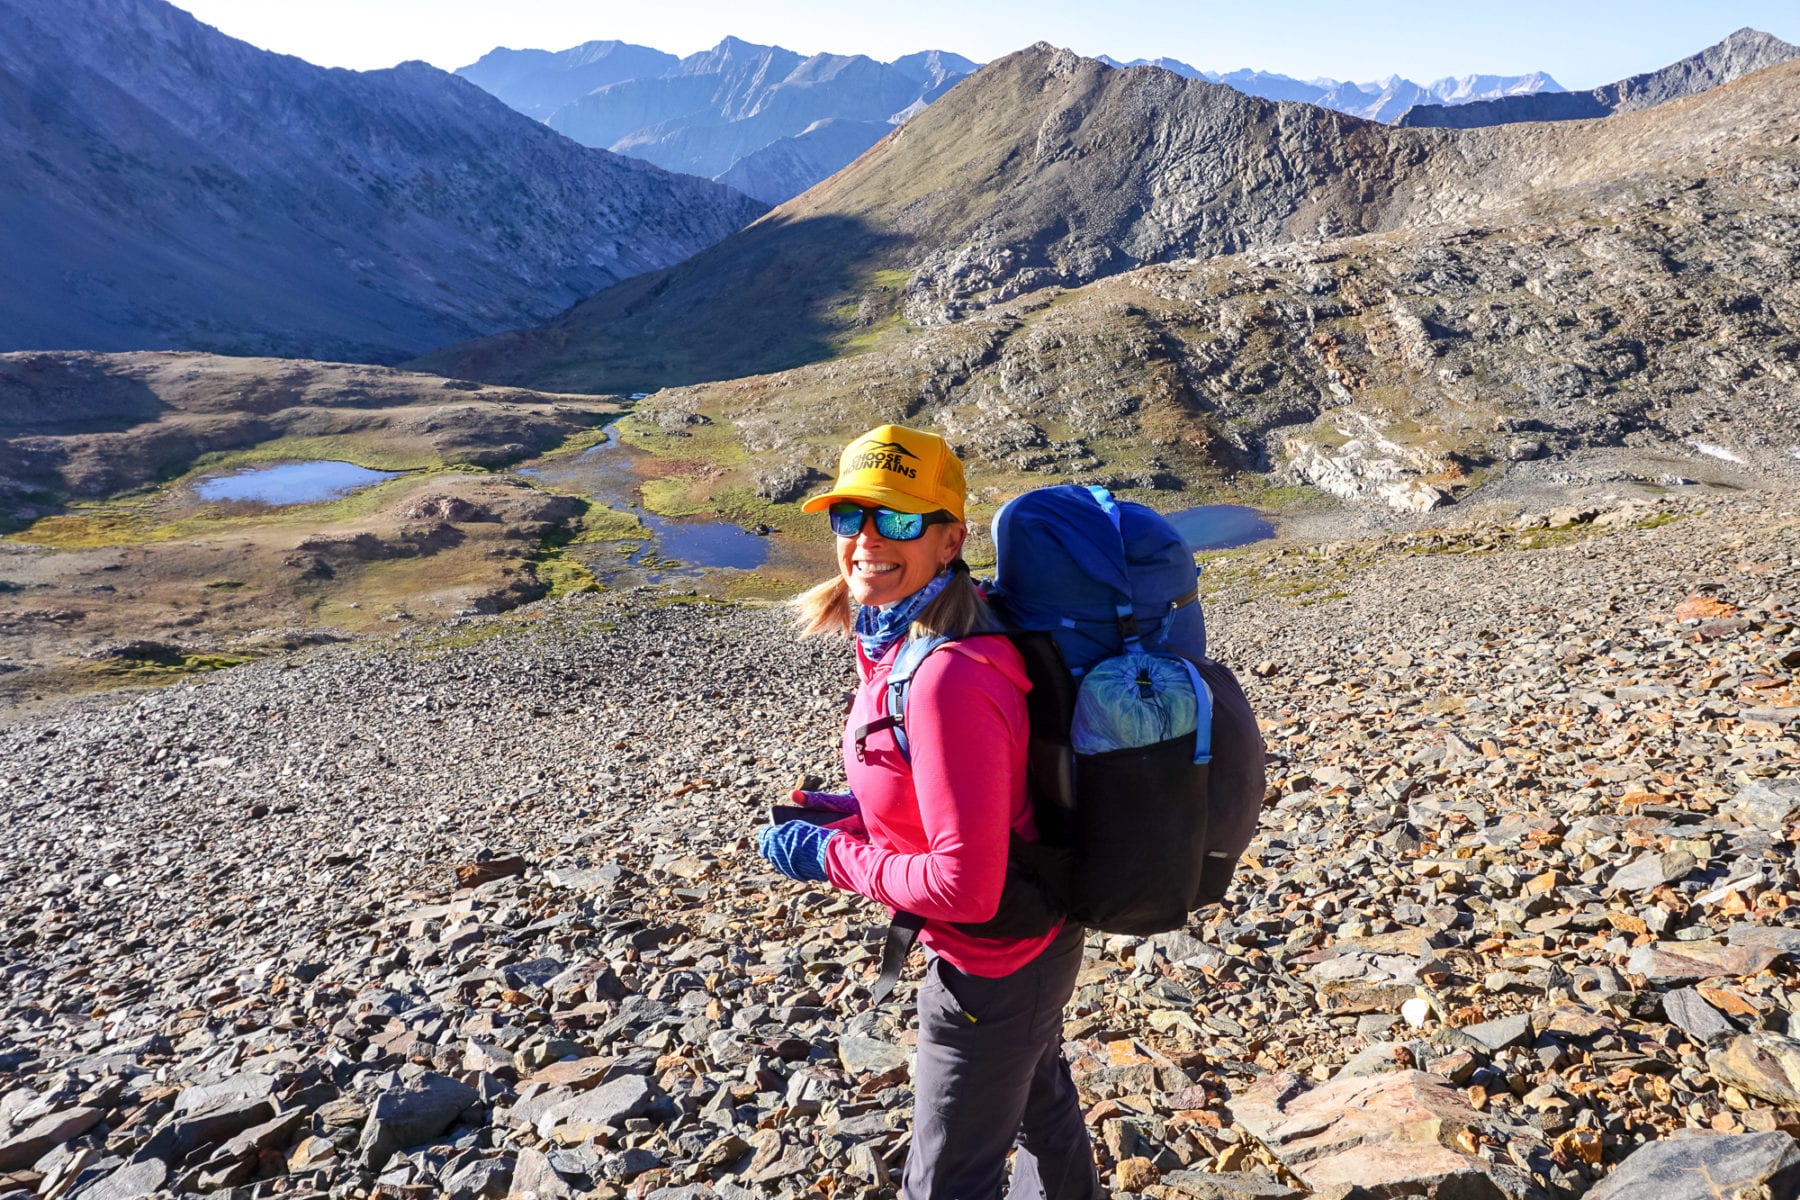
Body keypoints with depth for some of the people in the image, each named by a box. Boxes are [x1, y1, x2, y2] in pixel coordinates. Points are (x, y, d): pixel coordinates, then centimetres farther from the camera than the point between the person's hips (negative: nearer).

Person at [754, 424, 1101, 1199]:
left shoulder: (947, 679, -34)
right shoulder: (899, 637, -6)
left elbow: (965, 885, -31)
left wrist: (830, 855, -20)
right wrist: (858, 813, -2)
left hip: (993, 964, -8)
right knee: (1038, 1098, 33)